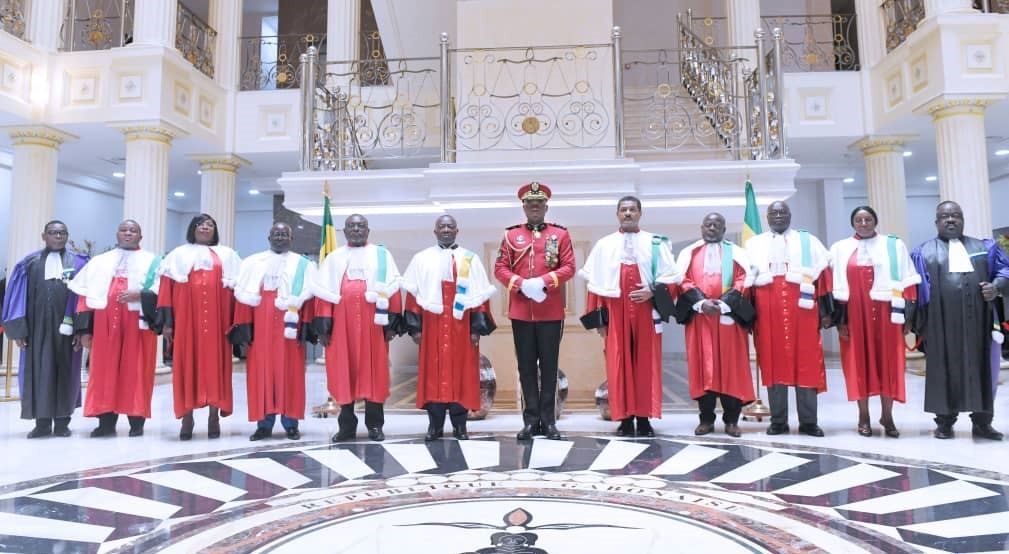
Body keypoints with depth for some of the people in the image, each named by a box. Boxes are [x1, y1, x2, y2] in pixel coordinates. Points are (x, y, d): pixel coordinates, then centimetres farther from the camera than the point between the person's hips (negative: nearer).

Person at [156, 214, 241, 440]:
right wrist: (167, 320, -4)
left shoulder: (227, 256, 14)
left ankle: (214, 416, 5)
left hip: (216, 318, 0)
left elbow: (236, 289, 8)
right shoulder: (179, 255, 13)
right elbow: (166, 287, 6)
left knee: (215, 362, -1)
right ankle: (187, 417, 4)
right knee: (186, 363, -1)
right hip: (186, 317, 0)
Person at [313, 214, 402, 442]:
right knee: (343, 372, 3)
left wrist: (391, 323, -7)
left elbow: (392, 289, 2)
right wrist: (323, 325, -4)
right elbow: (324, 292, 7)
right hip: (341, 323, 2)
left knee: (374, 371, 0)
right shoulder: (334, 258, 15)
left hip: (372, 323, -1)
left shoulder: (381, 255, 10)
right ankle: (347, 425, 11)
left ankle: (375, 424, 9)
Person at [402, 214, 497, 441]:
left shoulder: (470, 259, 7)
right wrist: (415, 326, -4)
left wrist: (477, 327, -5)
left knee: (461, 373, 2)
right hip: (432, 326, 0)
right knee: (433, 374, 2)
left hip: (461, 326, 0)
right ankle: (435, 425, 11)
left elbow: (480, 295, 3)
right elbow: (413, 294, 4)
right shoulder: (422, 259, 9)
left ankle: (460, 425, 12)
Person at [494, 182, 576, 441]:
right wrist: (522, 284, -13)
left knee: (549, 367, 4)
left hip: (551, 312, -1)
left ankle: (548, 420, 12)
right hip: (521, 311, 1)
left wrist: (543, 281, -16)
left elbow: (569, 268, -1)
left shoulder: (560, 234, 6)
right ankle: (531, 420, 13)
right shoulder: (511, 235, 8)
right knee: (526, 367, 5)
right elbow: (500, 268, 3)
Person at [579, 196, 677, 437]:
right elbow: (595, 283, 6)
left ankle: (644, 419, 9)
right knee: (618, 365, 0)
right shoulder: (604, 245, 11)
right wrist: (599, 317, -1)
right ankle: (625, 419, 6)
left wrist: (652, 292, -13)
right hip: (615, 313, 1)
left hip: (646, 312, 0)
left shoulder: (656, 243, 9)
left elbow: (670, 277, 5)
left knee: (646, 365, 1)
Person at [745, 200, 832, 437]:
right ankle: (778, 421, 7)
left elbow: (822, 275, 8)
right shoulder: (754, 245, 14)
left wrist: (825, 311, 0)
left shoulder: (808, 241, 13)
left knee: (807, 365, -1)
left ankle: (808, 421, 6)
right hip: (768, 313, 0)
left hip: (802, 311, 0)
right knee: (773, 365, 1)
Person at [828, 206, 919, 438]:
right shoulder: (840, 249, 6)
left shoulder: (894, 246, 6)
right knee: (858, 363, 4)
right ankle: (864, 417, 14)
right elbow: (836, 286, 1)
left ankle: (887, 416, 15)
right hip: (854, 315, 0)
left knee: (888, 363, 3)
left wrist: (908, 316, -3)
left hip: (886, 314, 0)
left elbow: (907, 281, 4)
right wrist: (839, 319, -5)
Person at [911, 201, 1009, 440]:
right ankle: (945, 421, 9)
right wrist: (914, 320, -3)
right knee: (944, 369, 2)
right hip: (941, 323, -2)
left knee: (981, 367, 5)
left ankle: (982, 422, 15)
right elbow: (915, 287, 5)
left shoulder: (984, 247, 16)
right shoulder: (923, 252, 10)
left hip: (977, 321, 2)